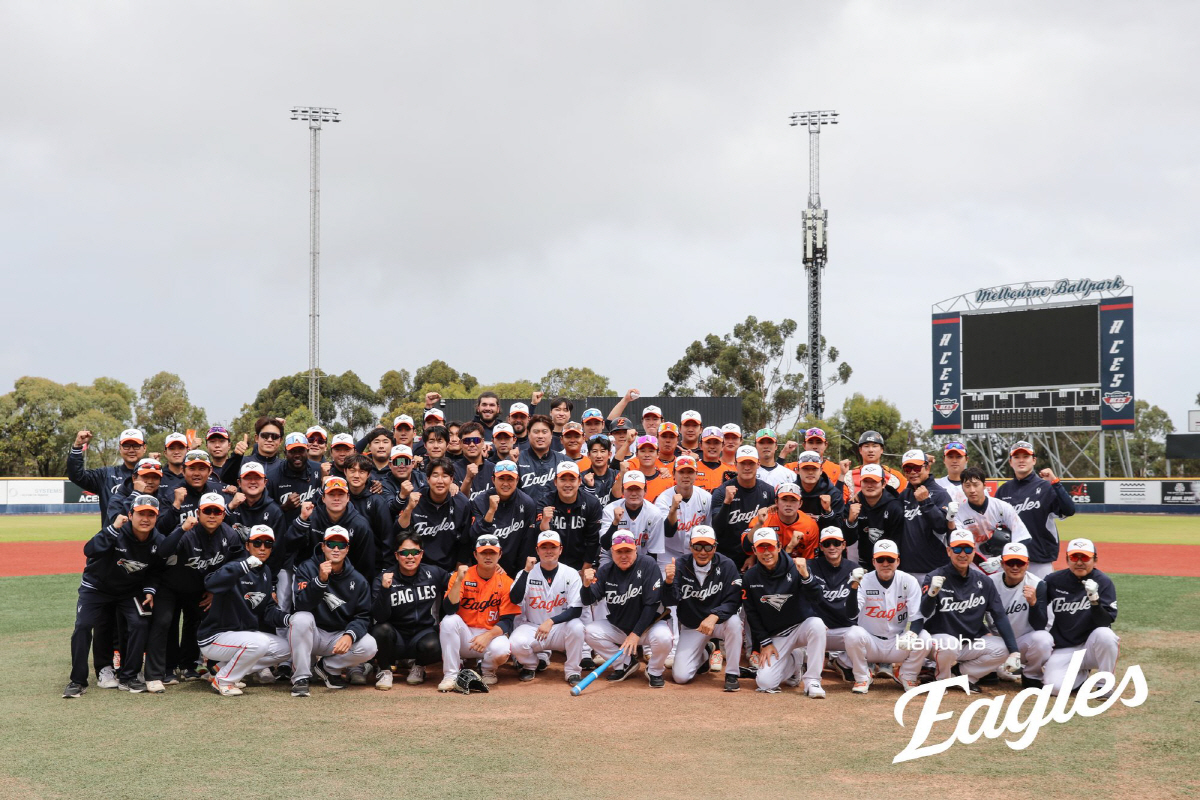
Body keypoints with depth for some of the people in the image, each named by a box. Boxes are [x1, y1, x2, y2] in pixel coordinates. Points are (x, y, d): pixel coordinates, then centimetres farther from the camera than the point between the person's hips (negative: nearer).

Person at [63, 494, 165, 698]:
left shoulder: (158, 542, -14)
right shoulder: (118, 533, -28)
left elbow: (155, 570, 5)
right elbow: (89, 551, -44)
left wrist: (149, 591, -11)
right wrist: (113, 528, -50)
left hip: (130, 590, 3)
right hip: (96, 587, -3)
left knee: (140, 624, -15)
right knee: (83, 626, -17)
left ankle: (128, 678, 1)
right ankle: (78, 681, -2)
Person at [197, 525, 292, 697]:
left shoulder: (265, 573, 9)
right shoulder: (236, 568, -18)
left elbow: (268, 611, 9)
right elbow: (210, 584, -39)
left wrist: (286, 618, -11)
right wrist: (245, 565, -46)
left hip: (245, 633, 9)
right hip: (215, 638, -9)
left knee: (284, 649, 2)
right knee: (259, 642, -32)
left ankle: (225, 667, 8)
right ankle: (223, 680, -10)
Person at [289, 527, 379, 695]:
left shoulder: (358, 580, -1)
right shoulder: (307, 568, -7)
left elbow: (363, 616, -5)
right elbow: (301, 605, -21)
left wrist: (350, 635, -26)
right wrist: (320, 580, -36)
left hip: (339, 637, 2)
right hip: (312, 634, -2)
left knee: (369, 646, -24)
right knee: (301, 619, -34)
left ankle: (327, 667, 4)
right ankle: (300, 678, -20)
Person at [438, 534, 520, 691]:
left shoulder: (506, 582, -5)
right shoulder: (462, 575, -5)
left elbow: (507, 621, -8)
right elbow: (449, 610, -17)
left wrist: (487, 636, -25)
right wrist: (459, 580, -28)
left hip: (492, 635, -1)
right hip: (464, 635, 1)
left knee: (501, 651, -33)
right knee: (450, 620, -29)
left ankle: (487, 669, 6)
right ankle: (451, 675, -18)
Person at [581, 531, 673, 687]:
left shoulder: (648, 565, -19)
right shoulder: (606, 570, -6)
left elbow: (652, 604, -20)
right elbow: (588, 600, -9)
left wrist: (636, 634, -22)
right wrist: (587, 585, -32)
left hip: (648, 625, -4)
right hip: (617, 627, 5)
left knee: (662, 637, -34)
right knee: (589, 632, -15)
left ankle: (655, 672, -1)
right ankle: (625, 664, 5)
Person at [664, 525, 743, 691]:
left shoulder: (726, 565, -15)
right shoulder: (680, 566, -12)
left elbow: (733, 601, -19)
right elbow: (670, 601, -20)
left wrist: (714, 617, -36)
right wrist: (669, 581, -41)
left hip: (719, 622, -1)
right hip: (690, 627, 2)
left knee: (734, 622, -36)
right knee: (680, 676, -9)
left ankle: (732, 674, -17)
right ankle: (704, 655, 26)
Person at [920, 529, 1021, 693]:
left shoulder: (983, 581, 0)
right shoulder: (935, 578, -12)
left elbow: (1000, 616, -3)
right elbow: (924, 613, -25)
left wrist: (1014, 652, -14)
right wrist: (932, 593, -48)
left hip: (972, 642, 4)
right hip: (941, 639, -4)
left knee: (1002, 649, -19)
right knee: (949, 644, -36)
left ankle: (966, 675, 4)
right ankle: (942, 680, -4)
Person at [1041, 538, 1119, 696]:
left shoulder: (1104, 582, -8)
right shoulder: (1053, 581, -4)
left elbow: (1106, 622, -17)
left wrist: (1094, 599, -33)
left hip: (1092, 646, -2)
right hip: (1063, 649, 2)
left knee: (1104, 634, -35)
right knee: (1055, 687, -22)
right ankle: (1081, 675, 16)